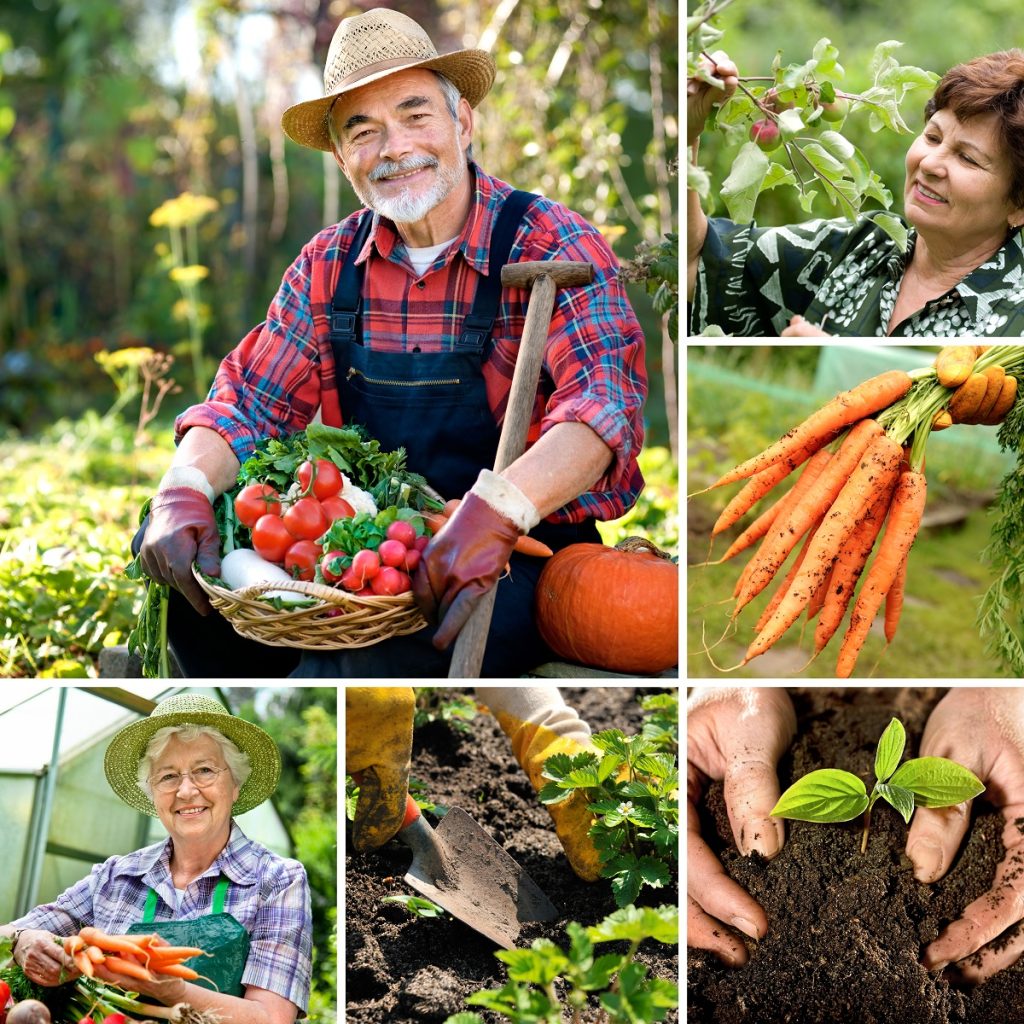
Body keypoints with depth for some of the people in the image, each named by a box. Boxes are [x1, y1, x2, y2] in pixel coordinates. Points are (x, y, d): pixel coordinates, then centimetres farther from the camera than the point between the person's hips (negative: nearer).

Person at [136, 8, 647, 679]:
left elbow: (606, 398, -25)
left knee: (374, 660, -33)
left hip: (523, 554, -5)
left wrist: (495, 512, -44)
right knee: (185, 570, -11)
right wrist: (184, 490, -19)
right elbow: (250, 401, 5)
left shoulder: (552, 245, -10)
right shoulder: (329, 265, 7)